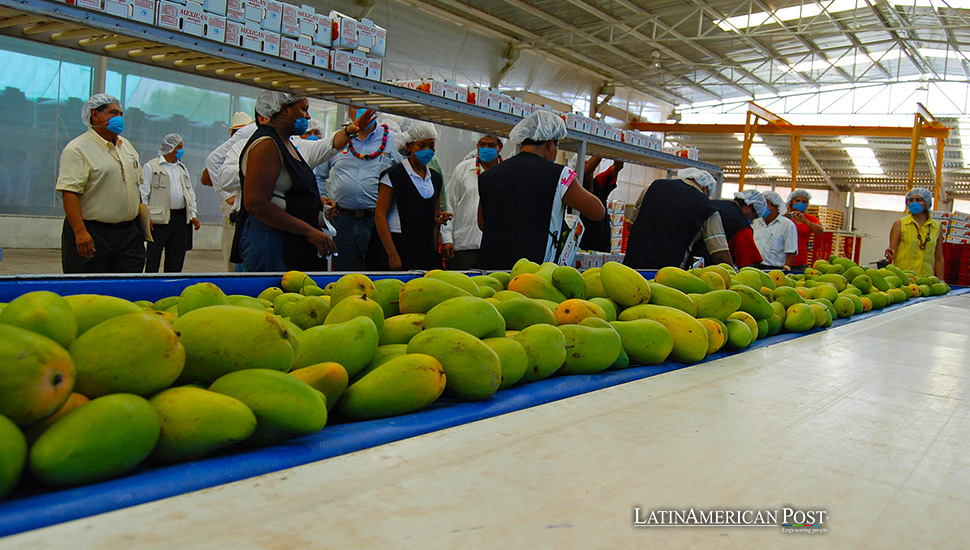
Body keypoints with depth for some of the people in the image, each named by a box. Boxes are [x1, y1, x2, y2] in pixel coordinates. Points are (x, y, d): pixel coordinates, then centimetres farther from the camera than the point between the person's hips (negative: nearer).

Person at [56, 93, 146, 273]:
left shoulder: (127, 146, 16)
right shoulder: (77, 149, -8)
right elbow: (69, 193, -17)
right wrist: (80, 232, -24)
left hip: (129, 232, 6)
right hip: (92, 233, -6)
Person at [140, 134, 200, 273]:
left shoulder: (182, 168, 19)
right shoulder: (151, 166, 1)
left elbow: (190, 193, 22)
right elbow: (143, 194, -3)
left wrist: (193, 215, 12)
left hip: (181, 218, 6)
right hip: (159, 219, -5)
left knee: (176, 260, 8)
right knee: (153, 257, -2)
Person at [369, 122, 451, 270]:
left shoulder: (436, 178, 14)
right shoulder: (393, 175, -4)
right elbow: (380, 215, -8)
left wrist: (438, 216, -1)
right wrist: (392, 255, -15)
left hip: (426, 248, 5)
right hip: (398, 245, -5)